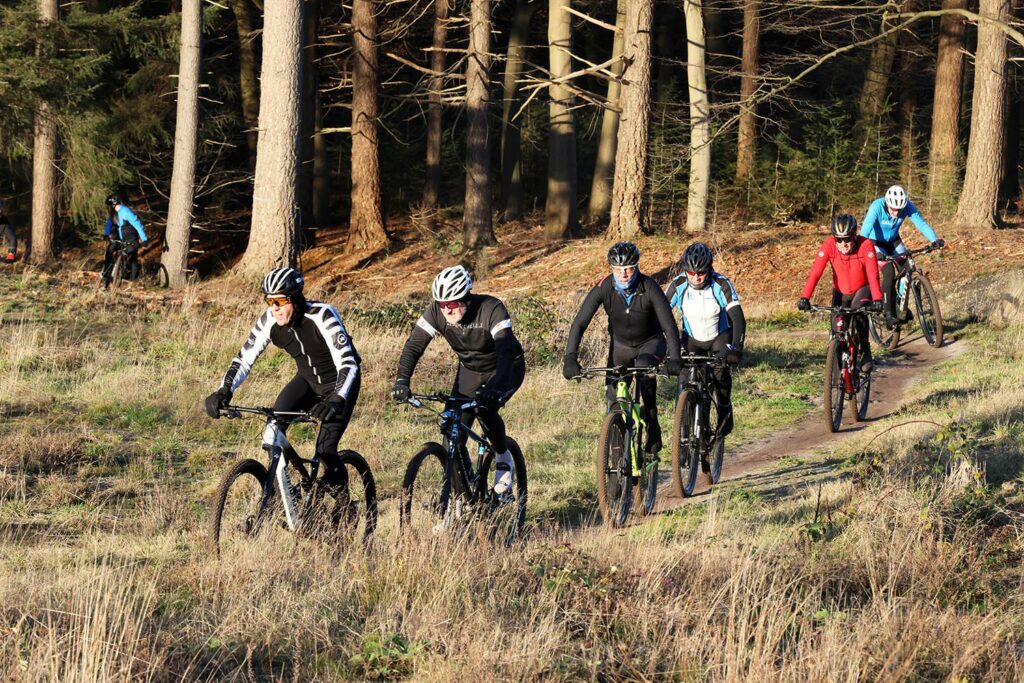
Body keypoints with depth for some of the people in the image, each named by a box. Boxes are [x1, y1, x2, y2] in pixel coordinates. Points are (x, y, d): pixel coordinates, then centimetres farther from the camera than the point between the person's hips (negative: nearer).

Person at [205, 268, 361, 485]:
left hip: (338, 382, -5)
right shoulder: (269, 321, -18)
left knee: (325, 450, -17)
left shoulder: (322, 317, -32)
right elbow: (244, 359, -14)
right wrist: (224, 391, -31)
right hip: (307, 379, 5)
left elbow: (347, 363, -38)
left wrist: (337, 400, -53)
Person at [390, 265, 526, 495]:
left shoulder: (491, 309, -33)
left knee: (485, 408, -33)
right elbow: (414, 345, -24)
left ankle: (503, 459, -6)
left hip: (506, 368, -4)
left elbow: (505, 349, -42)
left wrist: (496, 387, -57)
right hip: (470, 370, 5)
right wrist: (402, 380, -40)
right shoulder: (436, 312, -21)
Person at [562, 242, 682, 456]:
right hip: (621, 344, 3)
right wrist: (570, 358, -38)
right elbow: (579, 323, -25)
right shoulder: (604, 288, -23)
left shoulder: (649, 288, -27)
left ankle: (653, 428, -20)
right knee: (613, 396, -11)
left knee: (644, 366, -34)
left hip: (650, 342, -3)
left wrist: (674, 358, -48)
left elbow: (669, 324, -33)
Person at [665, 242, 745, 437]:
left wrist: (736, 347, -43)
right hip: (692, 339, 2)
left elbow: (737, 318, -30)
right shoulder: (678, 286, -19)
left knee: (720, 370, -27)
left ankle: (725, 412, -3)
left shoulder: (721, 285, -24)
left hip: (720, 337, -2)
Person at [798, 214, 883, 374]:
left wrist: (877, 299, -53)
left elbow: (873, 275, -38)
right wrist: (804, 298, -44)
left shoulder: (865, 245, -27)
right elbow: (815, 272, -31)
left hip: (862, 290, -2)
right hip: (841, 292, 2)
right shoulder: (829, 245, -23)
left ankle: (866, 352, -15)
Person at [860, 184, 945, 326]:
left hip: (893, 241, 4)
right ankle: (889, 313, -16)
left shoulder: (907, 206, -23)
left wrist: (934, 239, -44)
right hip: (876, 242, -4)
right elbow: (866, 229, -42)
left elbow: (921, 223, -28)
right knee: (889, 272, -23)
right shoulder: (877, 207, -33)